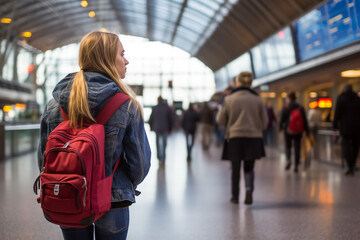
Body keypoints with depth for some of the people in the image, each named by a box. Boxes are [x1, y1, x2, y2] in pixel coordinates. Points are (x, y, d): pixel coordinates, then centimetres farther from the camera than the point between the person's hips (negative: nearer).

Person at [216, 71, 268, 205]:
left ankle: (235, 196, 21)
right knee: (249, 168, 13)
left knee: (235, 169, 13)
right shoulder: (257, 100, -1)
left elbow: (220, 121, 1)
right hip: (253, 138, 1)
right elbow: (264, 122, 4)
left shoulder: (229, 100, -5)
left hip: (235, 138, -1)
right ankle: (249, 189, -11)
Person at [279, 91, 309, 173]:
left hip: (288, 130, -2)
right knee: (297, 148, 6)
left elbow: (281, 119, -3)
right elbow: (305, 120, 4)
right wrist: (307, 131, 10)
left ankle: (288, 159, -12)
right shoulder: (300, 107, 3)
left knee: (287, 146, 13)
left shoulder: (285, 107, -6)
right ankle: (296, 166, 5)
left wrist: (280, 127, 14)